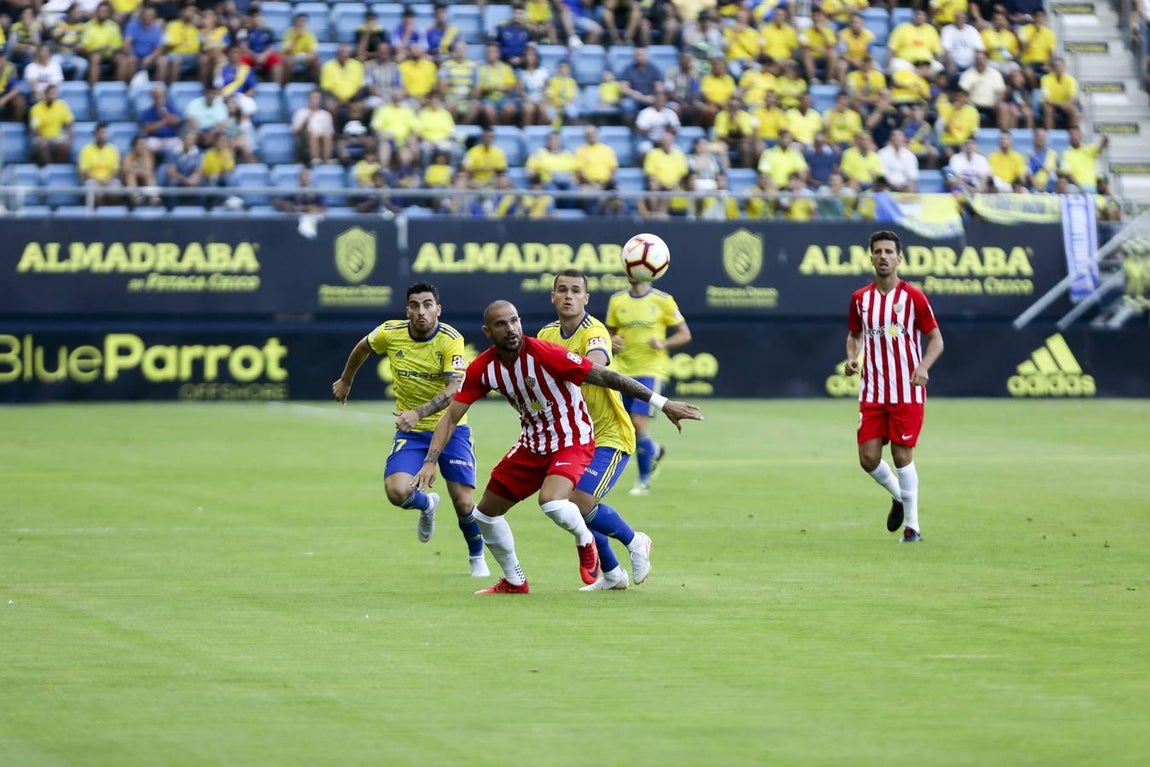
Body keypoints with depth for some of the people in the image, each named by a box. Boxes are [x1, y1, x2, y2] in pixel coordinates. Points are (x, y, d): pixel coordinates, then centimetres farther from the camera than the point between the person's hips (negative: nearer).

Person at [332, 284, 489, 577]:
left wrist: (418, 413, -43)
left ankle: (477, 558, 23)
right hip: (411, 432, 2)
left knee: (464, 503, -9)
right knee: (397, 492, -20)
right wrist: (345, 381, 27)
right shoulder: (390, 333, -9)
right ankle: (426, 504, 19)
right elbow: (363, 347, 14)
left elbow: (454, 389, -29)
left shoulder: (451, 340, -18)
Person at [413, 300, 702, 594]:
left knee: (550, 502, -33)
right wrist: (430, 462, -15)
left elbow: (605, 376, -24)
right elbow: (451, 417, -3)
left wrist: (662, 403, -25)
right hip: (532, 445, 6)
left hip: (573, 441, -6)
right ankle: (514, 581, 33)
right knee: (485, 514, 10)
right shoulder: (482, 369, -10)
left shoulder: (544, 354, -26)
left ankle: (585, 542, 1)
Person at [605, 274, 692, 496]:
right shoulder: (617, 301, 6)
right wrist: (612, 341, -7)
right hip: (625, 370, 5)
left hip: (652, 370, -4)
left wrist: (663, 343, -17)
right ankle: (654, 451, 37)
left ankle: (644, 480, -2)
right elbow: (610, 332, 17)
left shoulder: (663, 300, -4)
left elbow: (685, 334, 1)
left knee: (639, 421, -17)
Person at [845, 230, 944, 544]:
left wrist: (923, 367, -19)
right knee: (868, 457, -3)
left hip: (906, 391, -4)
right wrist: (852, 357, -1)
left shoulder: (913, 297, -5)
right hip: (872, 392, 4)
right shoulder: (860, 298, 6)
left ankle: (912, 526, 8)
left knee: (902, 455, -4)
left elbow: (936, 339, -1)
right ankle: (898, 495, 28)